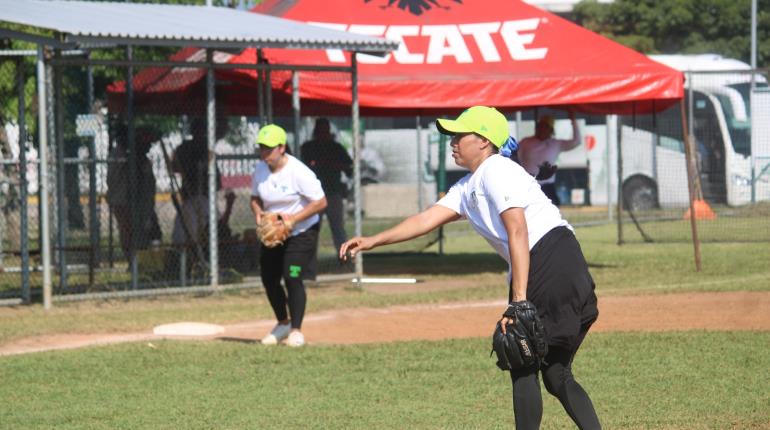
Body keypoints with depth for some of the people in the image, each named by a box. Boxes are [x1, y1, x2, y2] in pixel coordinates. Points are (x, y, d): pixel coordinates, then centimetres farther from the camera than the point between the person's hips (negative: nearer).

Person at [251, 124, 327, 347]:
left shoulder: (299, 172, -22)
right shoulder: (260, 170, -3)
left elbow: (320, 203, -19)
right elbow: (255, 197, 12)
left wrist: (294, 218, -26)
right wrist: (258, 212, -11)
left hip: (301, 232, -6)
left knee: (292, 278, -15)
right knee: (268, 278, 9)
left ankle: (296, 330, -4)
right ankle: (283, 323, 30)